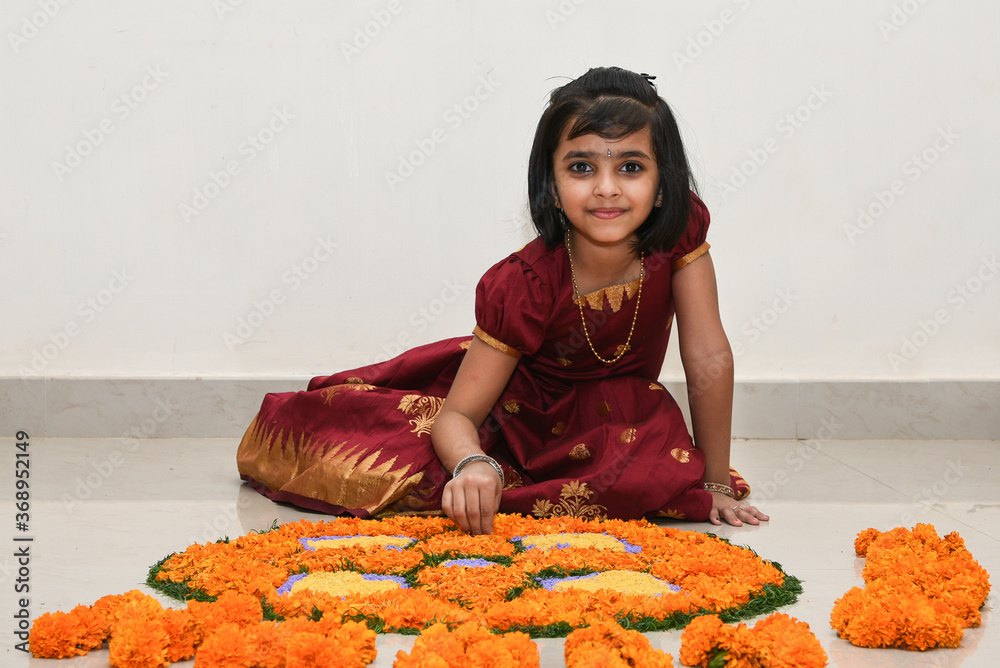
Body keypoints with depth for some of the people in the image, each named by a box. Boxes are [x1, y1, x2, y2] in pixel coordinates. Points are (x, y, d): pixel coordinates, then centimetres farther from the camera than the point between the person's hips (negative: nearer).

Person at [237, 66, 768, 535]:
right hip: (513, 401, -3)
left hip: (615, 413, 3)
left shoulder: (680, 229, -25)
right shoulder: (522, 286, -32)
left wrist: (715, 484, -17)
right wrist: (472, 465, -54)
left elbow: (709, 358, -19)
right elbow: (457, 414, -30)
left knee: (670, 473, -33)